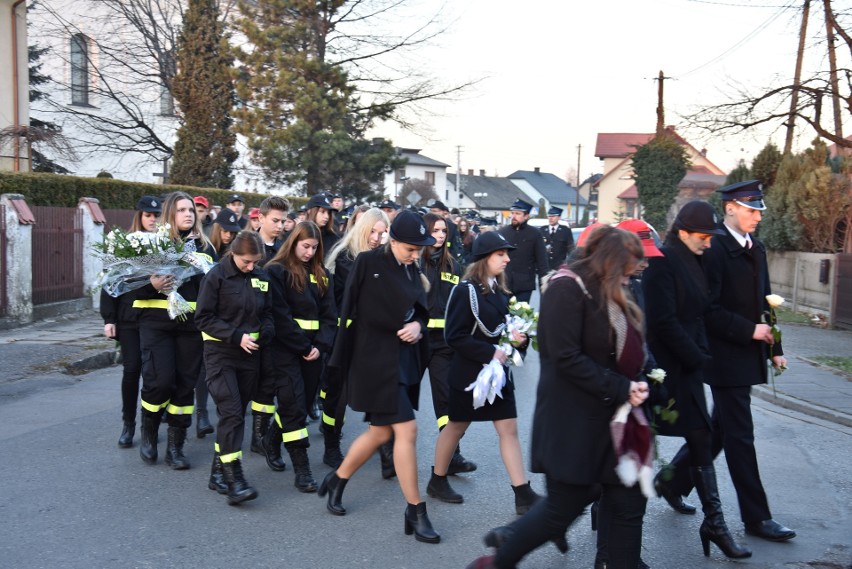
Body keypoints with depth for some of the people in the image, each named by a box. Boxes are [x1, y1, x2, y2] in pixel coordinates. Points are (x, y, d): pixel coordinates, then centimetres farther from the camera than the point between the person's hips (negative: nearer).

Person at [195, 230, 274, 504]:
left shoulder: (261, 278, 6)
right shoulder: (216, 276, -8)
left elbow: (267, 312, 16)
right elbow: (203, 317, -9)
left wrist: (266, 331, -6)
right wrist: (237, 336, -17)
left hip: (249, 355, 5)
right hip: (221, 353, -5)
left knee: (237, 413, 9)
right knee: (231, 413, -14)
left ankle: (218, 472, 21)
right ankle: (234, 480, -14)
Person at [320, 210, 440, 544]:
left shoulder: (410, 271, 10)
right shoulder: (367, 263, -11)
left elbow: (421, 310, 15)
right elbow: (351, 312, -9)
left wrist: (418, 326, -8)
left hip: (404, 360, 8)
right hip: (376, 360, -8)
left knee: (380, 433, 15)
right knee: (406, 430, -9)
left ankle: (337, 481, 36)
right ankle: (415, 513, 1)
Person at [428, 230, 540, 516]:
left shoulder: (499, 289, 6)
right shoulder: (466, 290, -17)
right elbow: (454, 337, -20)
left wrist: (518, 337, -4)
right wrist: (490, 352, -23)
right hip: (469, 373, -6)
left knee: (509, 429, 4)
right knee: (456, 427, 10)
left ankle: (523, 494, 6)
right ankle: (437, 481, 30)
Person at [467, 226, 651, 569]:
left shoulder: (609, 293, 14)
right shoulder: (567, 289, -15)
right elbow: (567, 358, -22)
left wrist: (636, 385, -4)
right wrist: (620, 390, -19)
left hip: (610, 417, 9)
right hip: (573, 421, -9)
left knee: (628, 505, 7)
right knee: (563, 509, 2)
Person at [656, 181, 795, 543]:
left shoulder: (756, 249, 12)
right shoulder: (714, 248, -15)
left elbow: (763, 301, 17)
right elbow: (709, 309, -19)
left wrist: (774, 346, 13)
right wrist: (750, 331, -18)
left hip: (747, 355, 9)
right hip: (726, 356, -9)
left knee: (720, 428, 18)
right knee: (740, 436, 0)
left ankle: (673, 480, 32)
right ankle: (756, 517, 10)